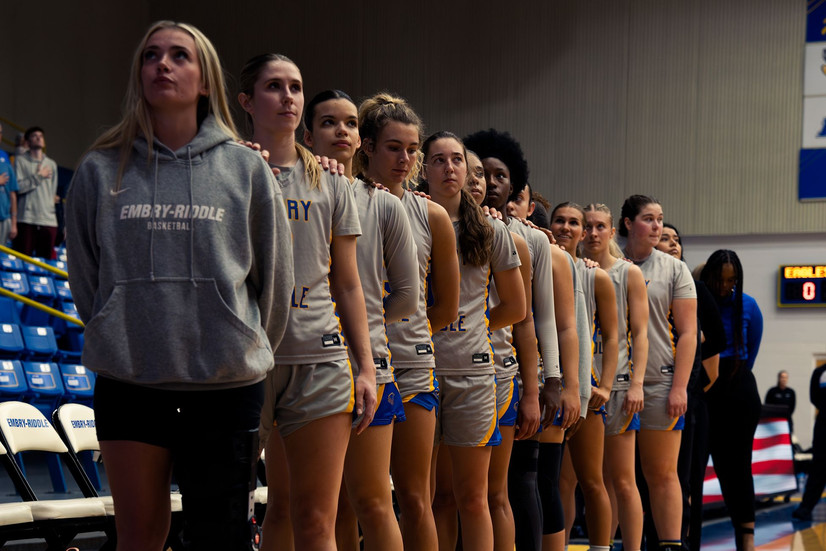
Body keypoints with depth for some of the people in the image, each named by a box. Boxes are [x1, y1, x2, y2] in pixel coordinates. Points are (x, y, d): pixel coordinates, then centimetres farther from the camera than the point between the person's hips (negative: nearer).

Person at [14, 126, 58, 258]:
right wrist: (38, 176, -5)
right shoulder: (21, 160, 5)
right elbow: (18, 187, -7)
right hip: (26, 218, -4)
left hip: (48, 219, 4)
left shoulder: (52, 164, 18)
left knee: (47, 260, 2)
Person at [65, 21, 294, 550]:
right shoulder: (101, 170, 4)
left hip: (226, 387, -1)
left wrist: (247, 353, 11)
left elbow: (276, 279, 7)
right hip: (127, 383, 1)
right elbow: (84, 279, 11)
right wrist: (115, 339, 9)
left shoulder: (247, 169, 2)